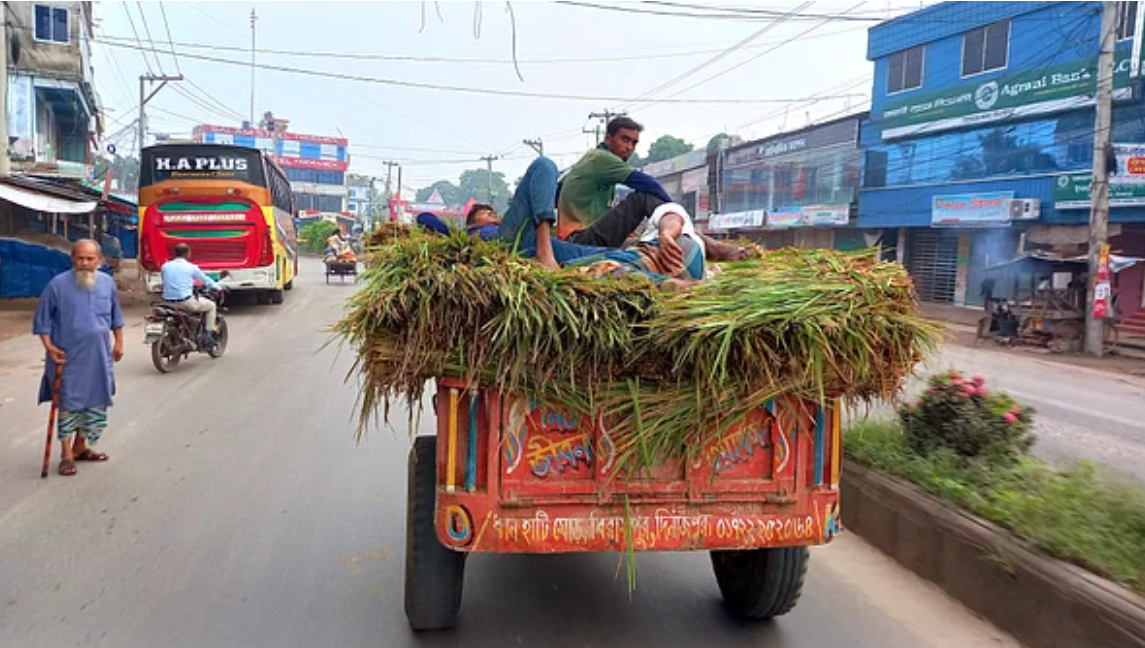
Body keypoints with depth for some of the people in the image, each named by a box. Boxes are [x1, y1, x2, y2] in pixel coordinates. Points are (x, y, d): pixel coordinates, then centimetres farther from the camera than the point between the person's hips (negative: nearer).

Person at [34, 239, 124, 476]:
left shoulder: (108, 283, 3)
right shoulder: (58, 285, -10)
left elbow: (115, 316, 15)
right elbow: (43, 319, -4)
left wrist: (119, 342, 14)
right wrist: (49, 346, -13)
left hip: (99, 357, 5)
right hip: (68, 358, -4)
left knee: (96, 404, 11)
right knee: (69, 404, -1)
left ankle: (80, 447, 27)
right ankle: (66, 455, 8)